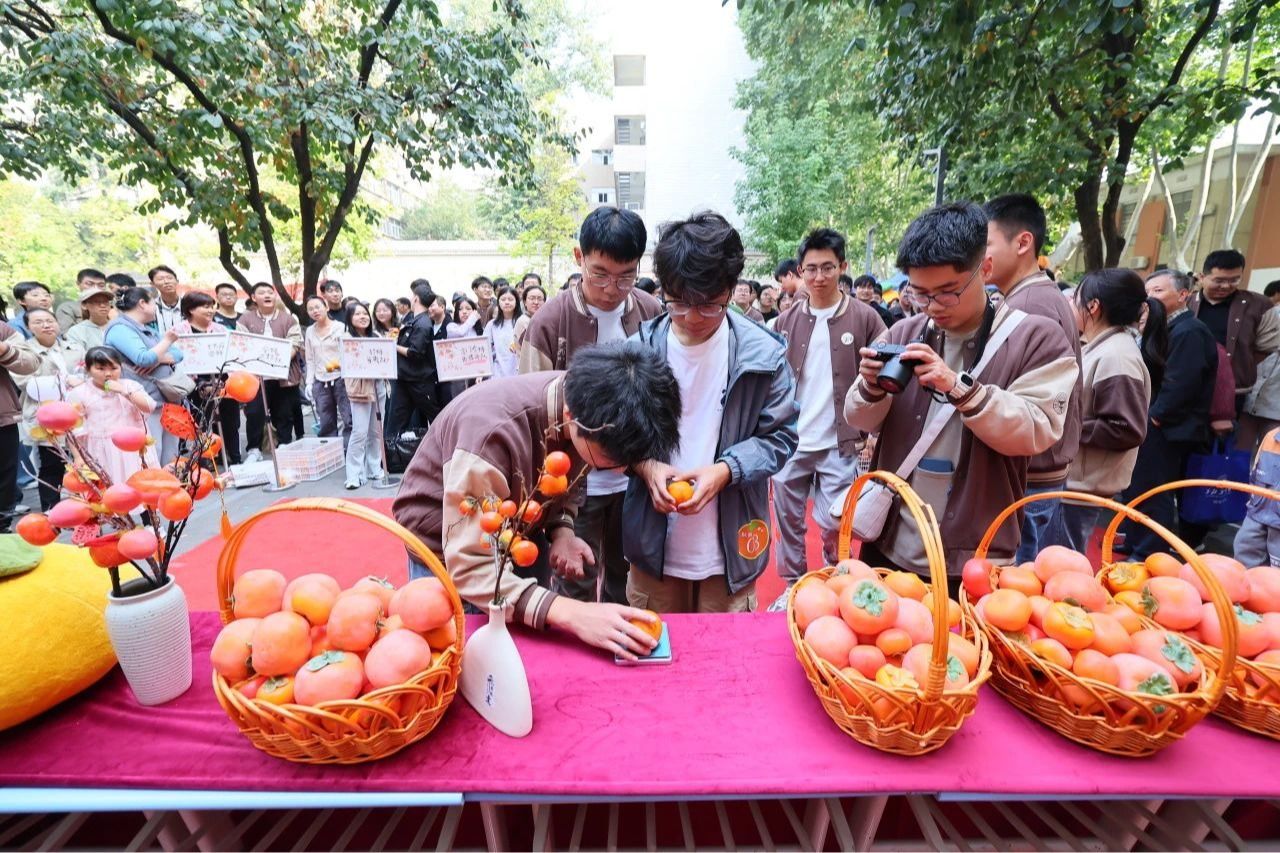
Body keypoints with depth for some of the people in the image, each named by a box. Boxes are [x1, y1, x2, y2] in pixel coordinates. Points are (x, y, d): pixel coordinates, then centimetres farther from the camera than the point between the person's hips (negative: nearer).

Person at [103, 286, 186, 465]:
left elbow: (178, 354, 12)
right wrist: (167, 340, -5)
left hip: (167, 400, 9)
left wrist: (158, 359, -9)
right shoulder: (120, 328, -6)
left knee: (170, 462, 10)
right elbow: (144, 359, -20)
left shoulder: (149, 329, 21)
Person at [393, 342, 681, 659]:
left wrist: (561, 529, -19)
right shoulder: (493, 430, -39)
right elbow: (468, 566, -37)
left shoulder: (592, 415, -19)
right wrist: (570, 614, -45)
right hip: (449, 551, -4)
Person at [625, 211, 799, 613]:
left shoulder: (762, 353, -9)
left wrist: (725, 470, -19)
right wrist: (645, 465, -17)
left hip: (730, 548, -1)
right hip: (654, 545, 1)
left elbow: (779, 436, -3)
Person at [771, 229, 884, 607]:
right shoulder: (786, 320, 3)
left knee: (834, 524, 4)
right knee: (788, 520, 11)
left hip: (840, 443, -2)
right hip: (789, 442, 3)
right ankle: (793, 586, 31)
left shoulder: (864, 317, -2)